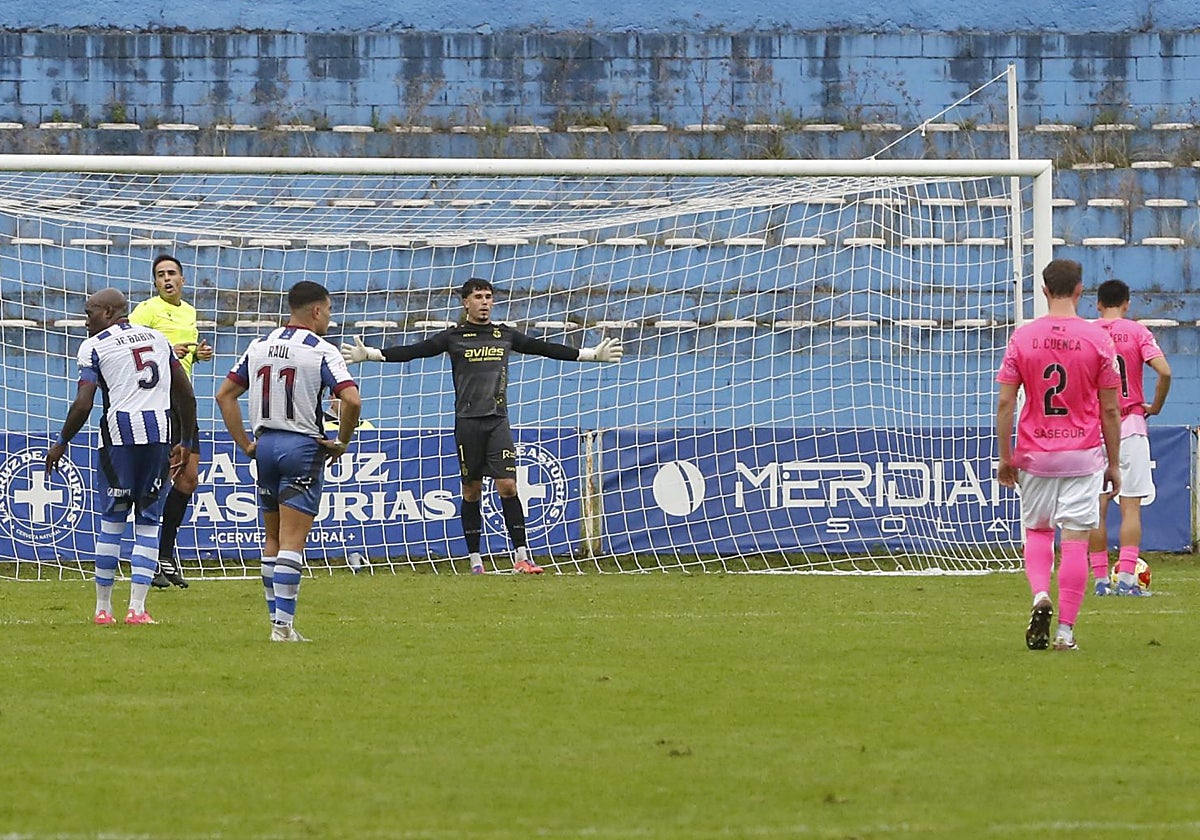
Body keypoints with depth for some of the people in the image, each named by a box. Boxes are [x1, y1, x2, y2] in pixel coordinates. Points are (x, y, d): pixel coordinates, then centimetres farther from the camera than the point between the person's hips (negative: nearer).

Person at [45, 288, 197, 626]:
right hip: (160, 432, 4)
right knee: (148, 522, 7)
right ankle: (137, 608, -1)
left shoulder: (95, 345, 2)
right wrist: (187, 442, 26)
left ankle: (103, 608, 10)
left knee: (112, 522, 6)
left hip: (121, 433, -3)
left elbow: (83, 404, -6)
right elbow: (186, 395, 17)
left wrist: (62, 443, 7)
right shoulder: (158, 338, 18)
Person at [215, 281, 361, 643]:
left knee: (273, 539, 15)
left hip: (264, 445, 5)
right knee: (291, 541, -6)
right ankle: (283, 624, -11)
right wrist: (342, 442, -6)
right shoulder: (321, 351, -9)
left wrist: (245, 444, 13)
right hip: (303, 447, -5)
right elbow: (351, 399, -21)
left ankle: (276, 618, 18)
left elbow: (225, 395, 11)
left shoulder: (259, 346, 9)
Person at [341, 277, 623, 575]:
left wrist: (593, 354, 20)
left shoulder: (505, 335, 10)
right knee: (472, 491, 3)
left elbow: (545, 348, 17)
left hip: (498, 420, 1)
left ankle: (521, 556, -9)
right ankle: (475, 559, 10)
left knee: (508, 486, -9)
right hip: (467, 421, -1)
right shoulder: (454, 337, 2)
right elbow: (413, 351, -3)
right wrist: (369, 354, -13)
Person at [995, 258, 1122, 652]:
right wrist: (1113, 463, 6)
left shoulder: (1023, 336, -2)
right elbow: (1109, 409, -2)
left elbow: (1005, 402, -3)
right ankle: (1066, 630, -1)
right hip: (1083, 455, -1)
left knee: (1036, 531, 18)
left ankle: (1040, 595, -7)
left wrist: (1005, 456, 5)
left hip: (1034, 454, 1)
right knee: (1075, 541, 1)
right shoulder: (1098, 338, -5)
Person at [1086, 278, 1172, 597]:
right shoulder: (1137, 332, -2)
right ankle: (1126, 578, -9)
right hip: (1131, 426, -2)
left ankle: (1101, 579, 5)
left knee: (1097, 508, 6)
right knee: (1131, 507, -1)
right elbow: (1164, 372, -13)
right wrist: (1155, 406, 2)